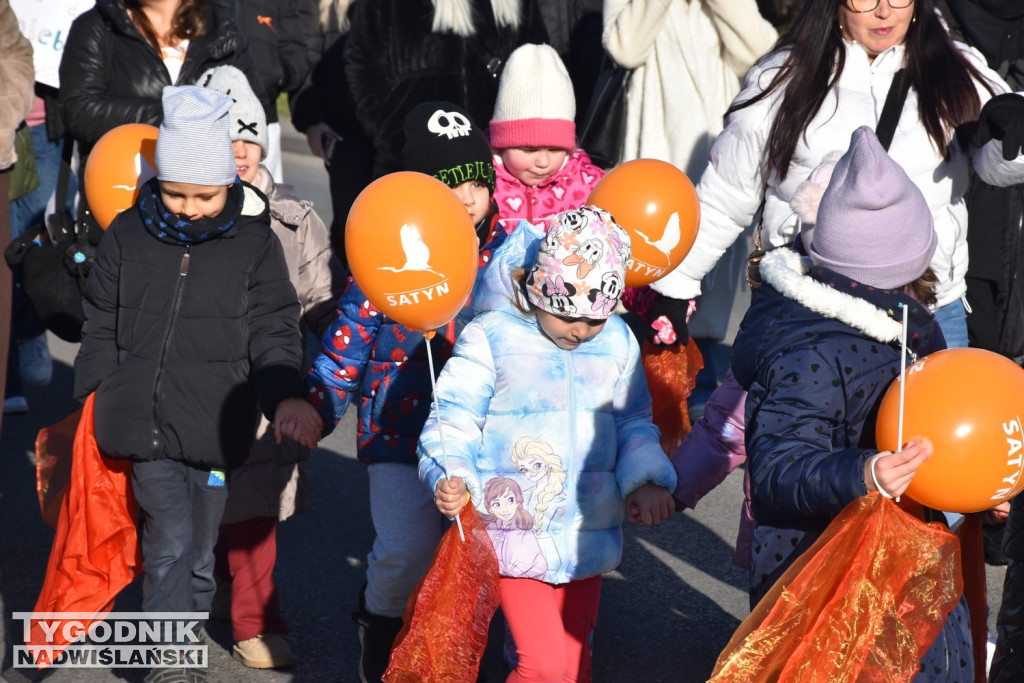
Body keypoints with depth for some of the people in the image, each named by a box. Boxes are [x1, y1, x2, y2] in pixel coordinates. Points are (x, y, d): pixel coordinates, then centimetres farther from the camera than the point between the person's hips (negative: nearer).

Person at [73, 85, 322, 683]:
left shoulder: (255, 245, -1)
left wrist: (286, 396, -17)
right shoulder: (128, 236, 3)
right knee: (170, 542, -12)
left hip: (215, 428, 0)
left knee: (199, 553, 12)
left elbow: (274, 333, -2)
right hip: (145, 424, 0)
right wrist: (96, 392, 5)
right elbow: (101, 326, 12)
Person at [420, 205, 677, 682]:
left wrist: (646, 481, -1)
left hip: (586, 536, 5)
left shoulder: (619, 342, 5)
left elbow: (633, 422, 16)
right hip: (515, 533, -5)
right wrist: (450, 477, -25)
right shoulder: (490, 338, -9)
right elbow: (454, 420, -7)